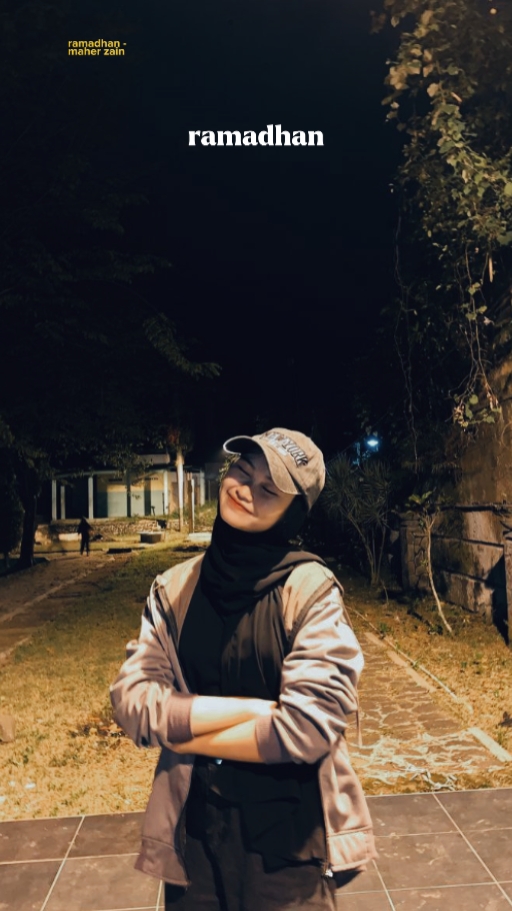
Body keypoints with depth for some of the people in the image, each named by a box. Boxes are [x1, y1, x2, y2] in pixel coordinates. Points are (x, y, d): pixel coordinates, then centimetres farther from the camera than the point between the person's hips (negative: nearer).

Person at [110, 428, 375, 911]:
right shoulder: (173, 587, -4)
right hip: (194, 827, 4)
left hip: (291, 835, -3)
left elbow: (307, 727, -22)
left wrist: (183, 733, -13)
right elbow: (133, 703, -12)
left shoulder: (310, 587, -16)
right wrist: (256, 709, -20)